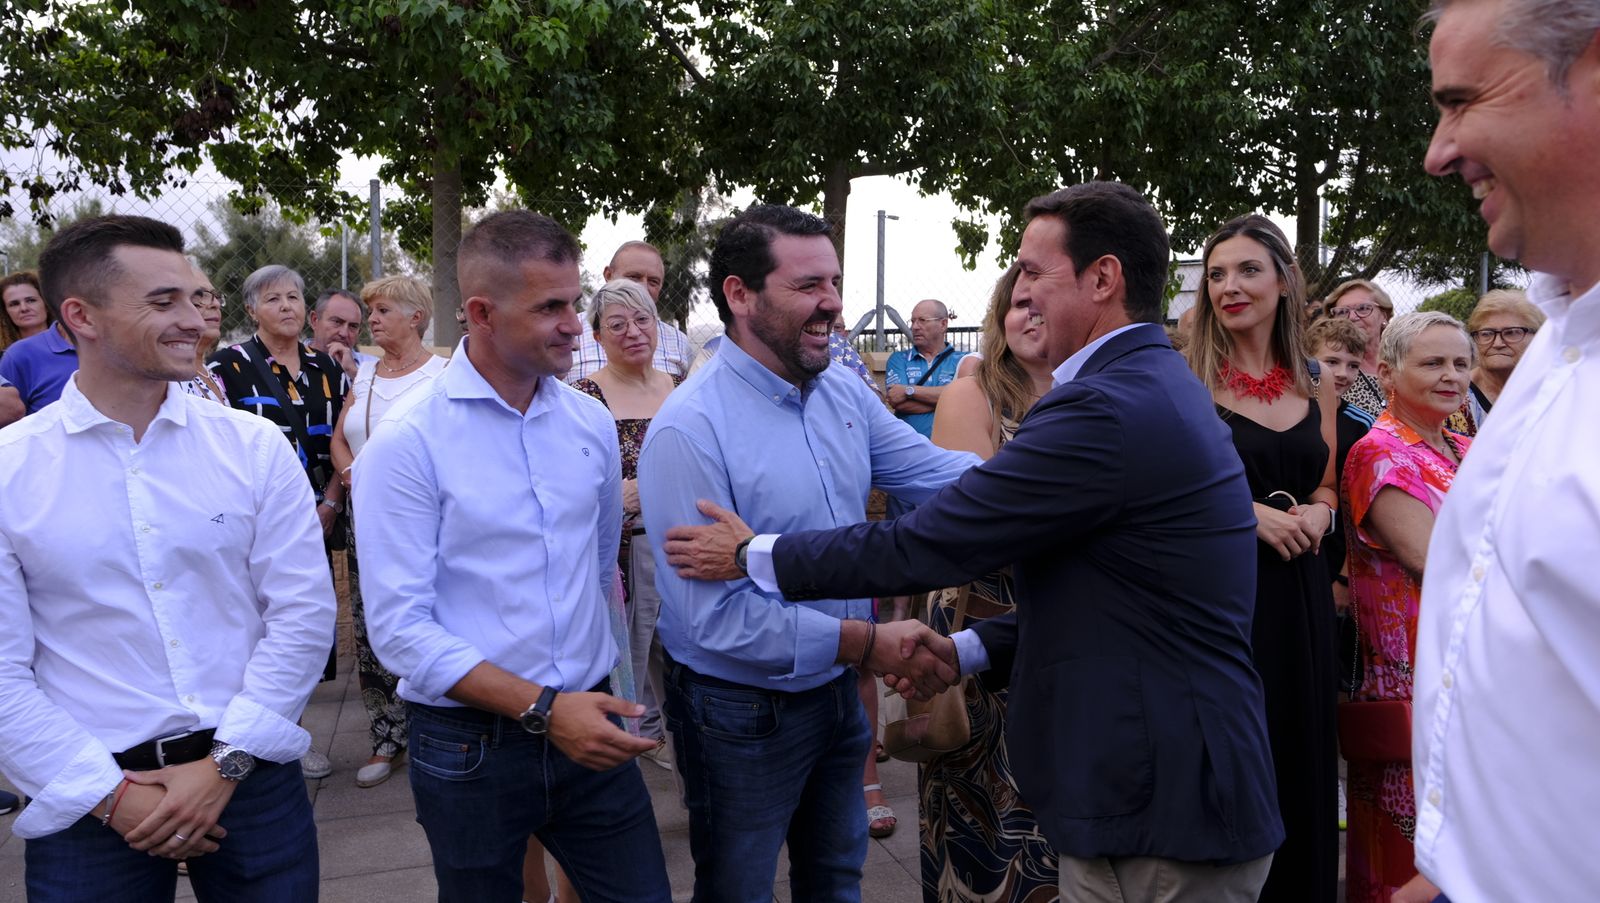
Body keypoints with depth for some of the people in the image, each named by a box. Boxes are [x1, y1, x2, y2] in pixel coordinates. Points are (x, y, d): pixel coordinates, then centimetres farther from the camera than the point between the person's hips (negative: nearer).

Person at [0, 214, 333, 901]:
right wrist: (112, 795, -10)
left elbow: (303, 613, -4)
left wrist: (224, 764, -9)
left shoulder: (254, 447, -2)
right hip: (89, 809, -1)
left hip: (251, 784, 1)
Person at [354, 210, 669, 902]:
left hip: (588, 732, 4)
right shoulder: (406, 444, -13)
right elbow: (399, 629, -17)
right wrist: (542, 709, -22)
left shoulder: (592, 422, 2)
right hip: (469, 747, -3)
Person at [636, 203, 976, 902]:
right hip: (741, 712, -6)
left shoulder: (846, 393, -2)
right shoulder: (689, 430, -24)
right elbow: (716, 617, -26)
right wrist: (868, 643, -24)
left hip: (835, 692, 6)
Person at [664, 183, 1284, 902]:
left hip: (1160, 812, -9)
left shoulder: (1106, 407, -23)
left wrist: (752, 556, -8)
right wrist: (967, 650, 9)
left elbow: (927, 542, -20)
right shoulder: (1157, 386, 10)